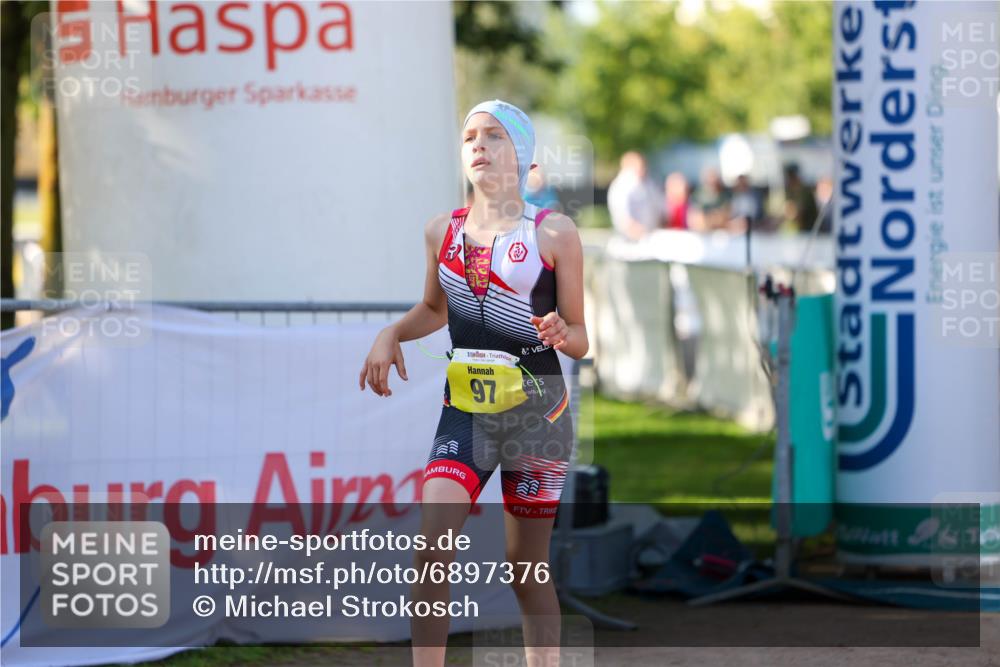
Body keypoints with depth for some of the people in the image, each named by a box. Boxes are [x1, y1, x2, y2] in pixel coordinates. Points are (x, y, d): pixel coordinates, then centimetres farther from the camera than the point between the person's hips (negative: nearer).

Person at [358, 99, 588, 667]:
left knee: (528, 567, 3)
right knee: (432, 550, -16)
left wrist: (561, 336, -21)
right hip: (464, 410, 2)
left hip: (537, 411, -2)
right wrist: (392, 334, 6)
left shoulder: (555, 233, -2)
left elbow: (579, 338, 2)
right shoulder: (443, 231, 7)